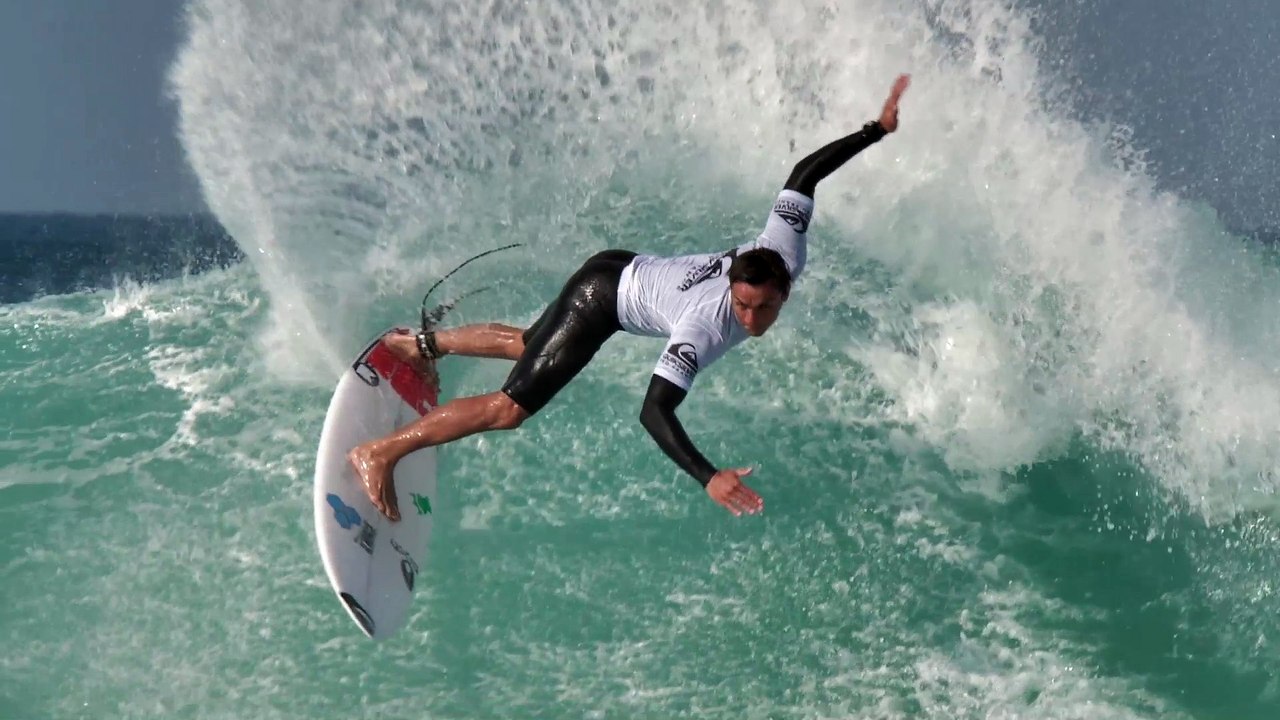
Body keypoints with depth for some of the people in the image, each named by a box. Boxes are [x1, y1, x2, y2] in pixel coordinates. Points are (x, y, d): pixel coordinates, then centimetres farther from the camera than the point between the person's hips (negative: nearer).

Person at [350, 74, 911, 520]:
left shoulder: (784, 252, -25)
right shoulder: (705, 327, -41)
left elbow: (804, 172, -13)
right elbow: (654, 411, -46)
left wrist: (879, 129, -7)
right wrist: (709, 478, -56)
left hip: (627, 270, 8)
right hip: (602, 298, -8)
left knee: (528, 345, 30)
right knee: (513, 407, -10)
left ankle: (425, 344, 49)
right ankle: (378, 452, -4)